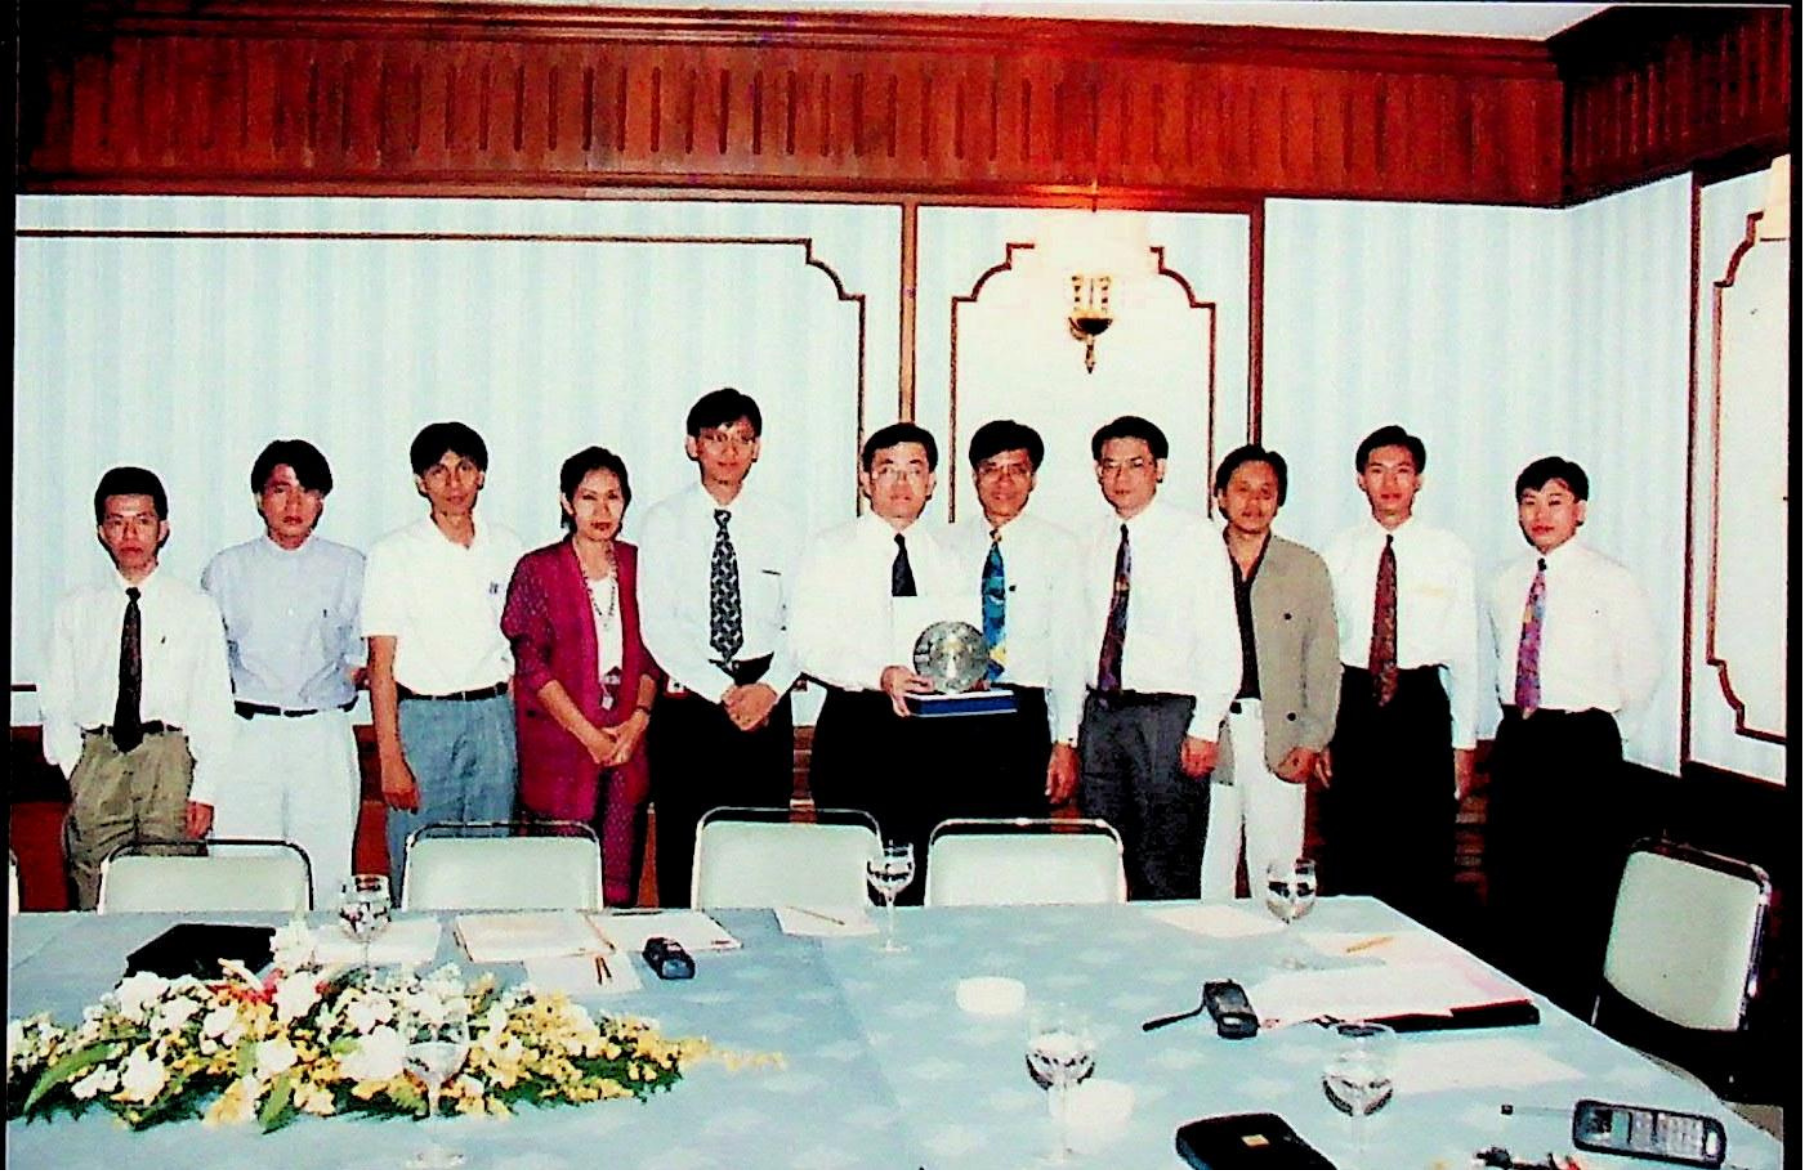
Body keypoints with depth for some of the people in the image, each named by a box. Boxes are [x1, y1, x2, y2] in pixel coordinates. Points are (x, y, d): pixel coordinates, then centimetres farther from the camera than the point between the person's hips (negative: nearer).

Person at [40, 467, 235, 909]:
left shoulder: (197, 609, 8)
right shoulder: (74, 611, 13)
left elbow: (214, 707, 4)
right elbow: (56, 704, 13)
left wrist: (205, 791, -4)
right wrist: (77, 773, -1)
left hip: (171, 759, -1)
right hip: (96, 757, 2)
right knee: (97, 907, -1)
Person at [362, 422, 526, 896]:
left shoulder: (508, 548, 9)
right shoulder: (394, 554, 0)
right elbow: (381, 665, -3)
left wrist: (517, 725, 6)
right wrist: (390, 759, -10)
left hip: (494, 719, 3)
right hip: (423, 719, -3)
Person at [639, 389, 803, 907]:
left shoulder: (781, 524, 7)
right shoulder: (664, 522, 2)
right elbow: (658, 626, -5)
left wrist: (768, 688, -11)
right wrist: (723, 691, -13)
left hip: (765, 700, 2)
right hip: (688, 697, -1)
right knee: (682, 849, 2)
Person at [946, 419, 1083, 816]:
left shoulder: (1058, 548, 2)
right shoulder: (949, 545, 9)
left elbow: (1069, 652, -1)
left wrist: (1065, 742, -7)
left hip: (1025, 717, -2)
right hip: (953, 718, 2)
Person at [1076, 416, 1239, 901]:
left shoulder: (1196, 538, -2)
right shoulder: (1093, 546, 11)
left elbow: (1222, 641, -6)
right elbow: (1081, 641, 14)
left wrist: (1205, 728, -13)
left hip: (1167, 717, -5)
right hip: (1100, 713, 5)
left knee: (1167, 873, -3)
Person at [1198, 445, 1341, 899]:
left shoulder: (1307, 568, 10)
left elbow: (1324, 662, 8)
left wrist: (1311, 743, -1)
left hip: (1278, 736, 0)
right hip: (1207, 734, 0)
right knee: (1206, 872, 1)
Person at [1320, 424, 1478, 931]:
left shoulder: (1449, 553, 2)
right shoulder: (1338, 553, 5)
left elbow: (1464, 651, 3)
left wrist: (1464, 741, 2)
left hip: (1422, 704, -1)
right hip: (1353, 703, 1)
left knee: (1424, 860, 2)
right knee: (1347, 858, 5)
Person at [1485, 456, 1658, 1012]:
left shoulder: (1610, 583, -5)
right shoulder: (1504, 585, 11)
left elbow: (1642, 672, -1)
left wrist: (1593, 713, 3)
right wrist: (1519, 710, 12)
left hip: (1582, 744, -5)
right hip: (1516, 739, 6)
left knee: (1577, 895, -2)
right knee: (1513, 888, 10)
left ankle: (1568, 1022, 8)